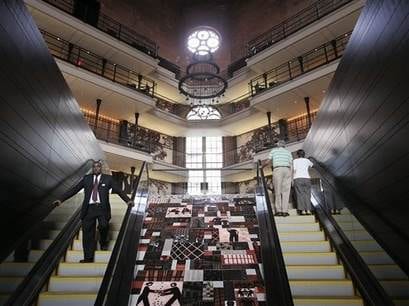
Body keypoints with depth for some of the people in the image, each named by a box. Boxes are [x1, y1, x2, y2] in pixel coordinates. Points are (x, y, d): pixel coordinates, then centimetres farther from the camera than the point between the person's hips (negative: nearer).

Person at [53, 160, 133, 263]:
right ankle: (88, 257, 13)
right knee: (87, 232, 1)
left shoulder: (107, 178, 7)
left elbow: (118, 190, 0)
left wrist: (128, 200, -13)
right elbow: (74, 189, 12)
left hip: (102, 208, -2)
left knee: (103, 225, -22)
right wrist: (61, 199, 4)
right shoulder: (86, 178, 13)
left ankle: (103, 242, 11)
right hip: (89, 208, 2)